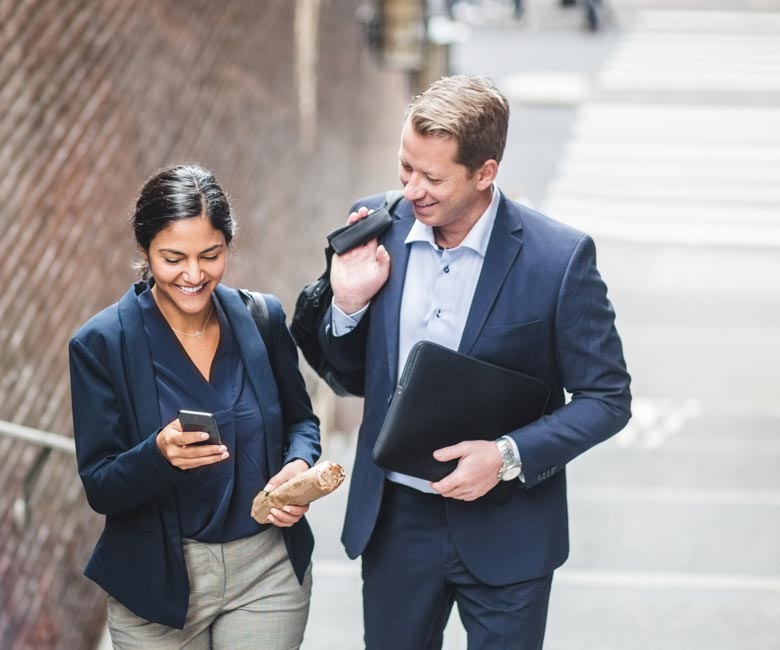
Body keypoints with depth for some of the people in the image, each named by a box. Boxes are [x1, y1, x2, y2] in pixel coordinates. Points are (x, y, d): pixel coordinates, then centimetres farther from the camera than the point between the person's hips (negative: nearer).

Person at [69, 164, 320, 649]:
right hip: (158, 584, -1)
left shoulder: (262, 318, -3)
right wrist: (159, 454, -30)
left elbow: (301, 421, 11)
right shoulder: (102, 344, -10)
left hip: (270, 572, 2)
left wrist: (300, 464, -10)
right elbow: (101, 490, -10)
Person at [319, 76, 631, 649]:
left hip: (504, 531, -3)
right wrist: (348, 303, -12)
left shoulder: (559, 257, -16)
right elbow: (344, 365, 9)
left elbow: (607, 399, -9)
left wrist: (509, 455, -22)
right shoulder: (378, 225, -5)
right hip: (395, 519, 4)